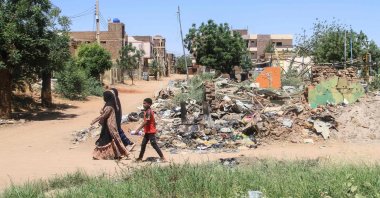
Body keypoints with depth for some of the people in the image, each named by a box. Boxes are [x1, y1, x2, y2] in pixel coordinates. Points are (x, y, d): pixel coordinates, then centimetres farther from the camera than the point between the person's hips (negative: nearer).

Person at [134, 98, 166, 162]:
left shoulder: (148, 112, -19)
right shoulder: (148, 111, 11)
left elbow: (145, 122, -26)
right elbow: (153, 121, 17)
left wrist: (138, 129, -25)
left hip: (150, 131, -10)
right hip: (147, 131, 10)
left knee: (154, 144, -6)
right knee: (143, 144, 13)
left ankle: (162, 157, 0)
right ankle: (140, 158, 21)